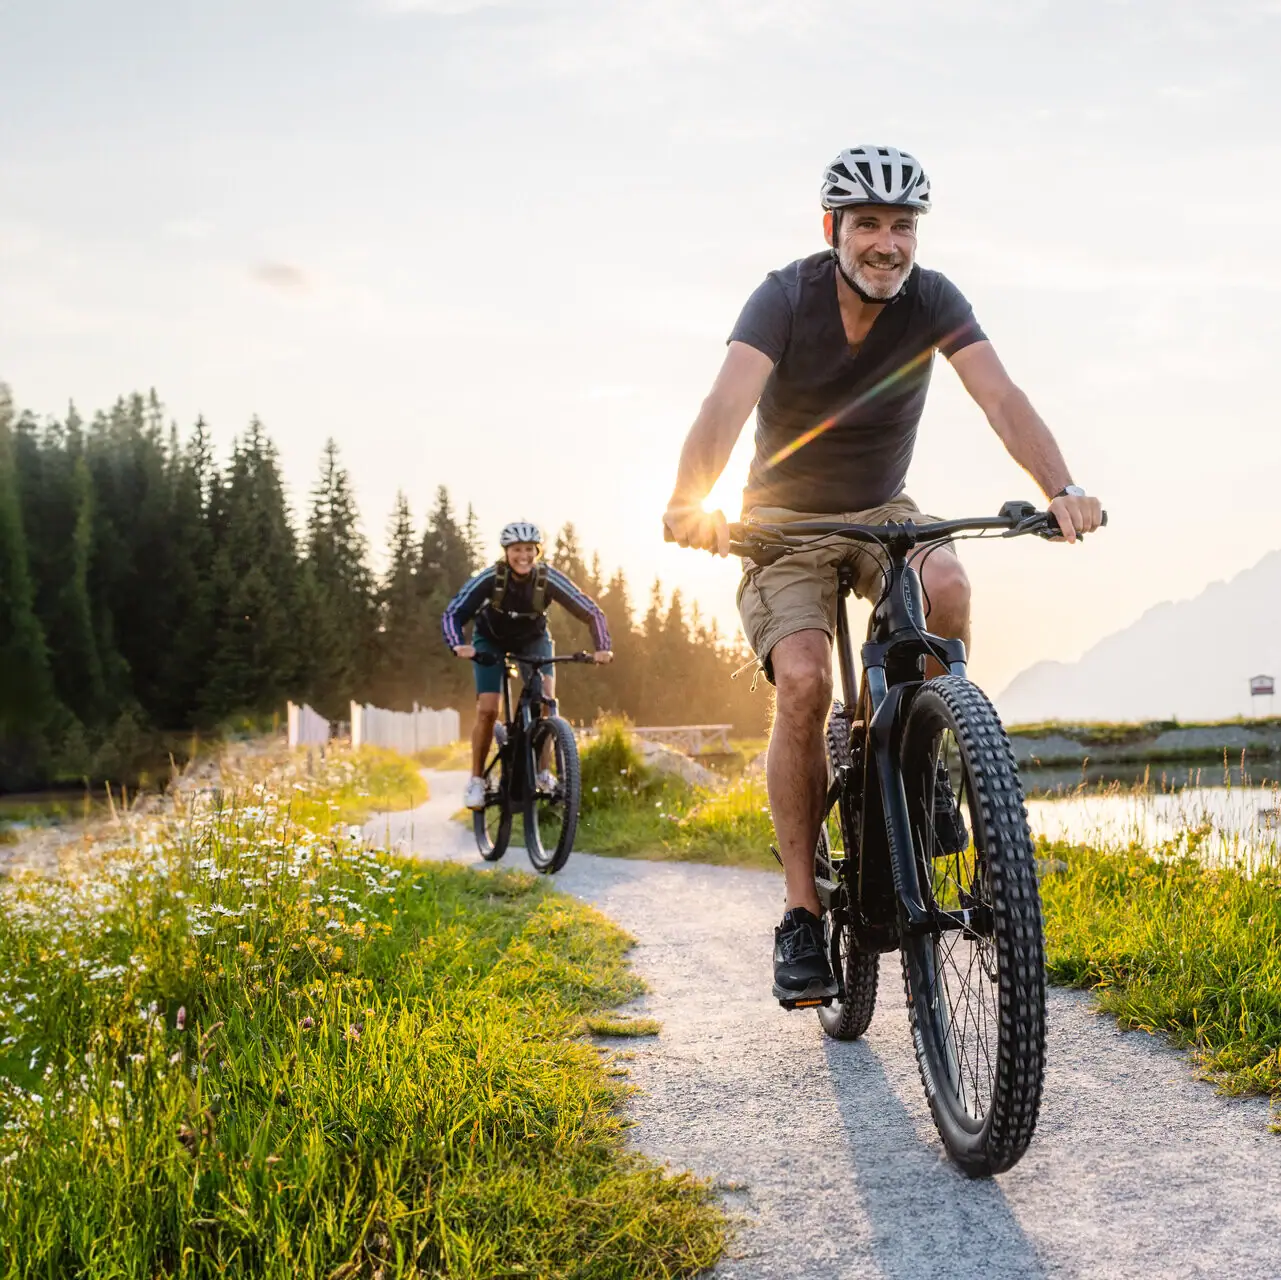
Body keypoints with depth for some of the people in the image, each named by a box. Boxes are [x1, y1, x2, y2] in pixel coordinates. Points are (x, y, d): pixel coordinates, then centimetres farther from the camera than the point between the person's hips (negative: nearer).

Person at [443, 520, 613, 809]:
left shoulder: (549, 579, -29)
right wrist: (458, 646, -49)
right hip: (491, 640, -1)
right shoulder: (491, 578, -31)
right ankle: (477, 780, 1)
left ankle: (543, 772, -5)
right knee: (487, 710, -14)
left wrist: (602, 648, -42)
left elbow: (591, 612, -27)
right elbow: (452, 613, -31)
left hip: (533, 639, 1)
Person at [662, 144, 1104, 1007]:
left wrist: (1062, 491, -44)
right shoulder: (786, 297, -19)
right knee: (804, 684, -24)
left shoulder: (933, 301, -12)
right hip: (786, 519, -2)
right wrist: (691, 500, -55)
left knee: (946, 587, -32)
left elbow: (1000, 395, -26)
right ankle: (803, 913, -13)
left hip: (883, 511, 2)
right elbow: (730, 400, -36)